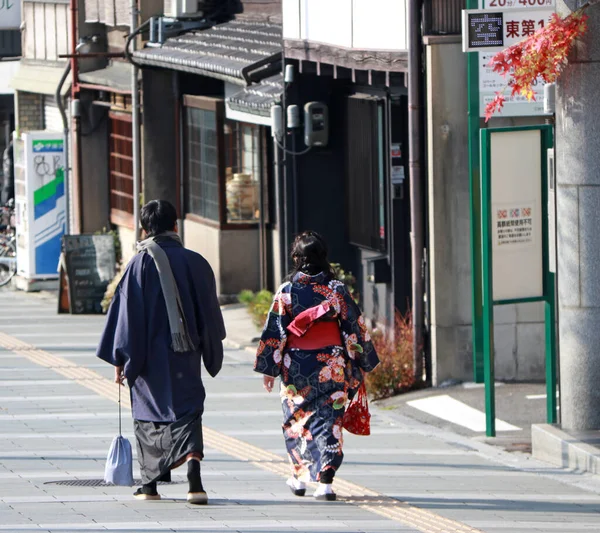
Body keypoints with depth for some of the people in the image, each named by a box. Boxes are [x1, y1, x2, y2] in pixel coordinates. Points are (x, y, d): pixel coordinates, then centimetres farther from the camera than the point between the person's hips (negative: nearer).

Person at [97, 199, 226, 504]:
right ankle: (193, 460, -26)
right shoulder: (194, 262, 0)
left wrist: (120, 359, -3)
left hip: (151, 354, -2)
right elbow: (209, 312, 7)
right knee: (186, 411, 2)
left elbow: (127, 312, -8)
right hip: (186, 353, 2)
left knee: (148, 414, 12)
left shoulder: (141, 263, -8)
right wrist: (211, 353, 20)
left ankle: (150, 484, 17)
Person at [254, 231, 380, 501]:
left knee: (296, 419, 18)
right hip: (331, 366, 0)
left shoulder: (286, 292, -6)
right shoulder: (337, 289, -4)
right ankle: (325, 480, -9)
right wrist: (361, 364, 11)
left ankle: (300, 476, 26)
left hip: (295, 367, 0)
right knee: (329, 420, 2)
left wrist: (269, 368, 3)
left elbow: (273, 332, -4)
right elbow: (355, 327, 1)